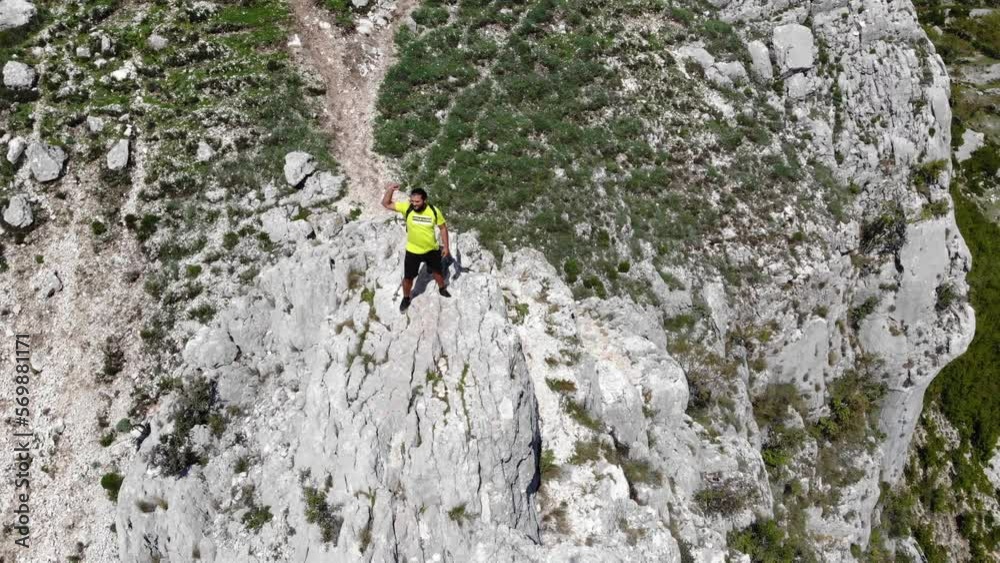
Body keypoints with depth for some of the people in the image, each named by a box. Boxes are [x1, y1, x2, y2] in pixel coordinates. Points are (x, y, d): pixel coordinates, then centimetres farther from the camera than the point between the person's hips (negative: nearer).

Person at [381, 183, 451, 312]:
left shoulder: (434, 211, -20)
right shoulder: (406, 207, -21)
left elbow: (443, 228, -5)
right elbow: (386, 204, -19)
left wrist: (446, 246, -4)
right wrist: (390, 190, -35)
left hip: (432, 250, 1)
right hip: (413, 251, 0)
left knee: (437, 271, 24)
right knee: (408, 277, 11)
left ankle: (442, 289, 55)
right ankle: (406, 298, 38)